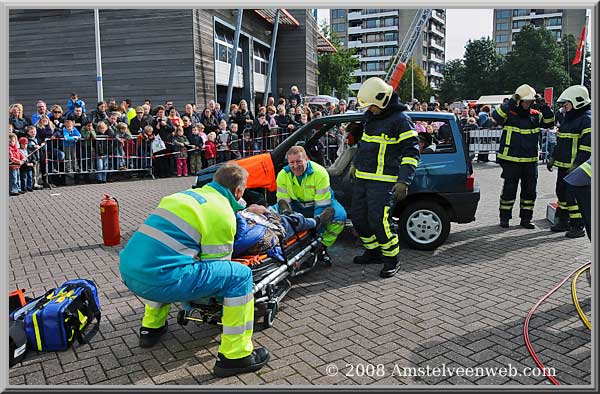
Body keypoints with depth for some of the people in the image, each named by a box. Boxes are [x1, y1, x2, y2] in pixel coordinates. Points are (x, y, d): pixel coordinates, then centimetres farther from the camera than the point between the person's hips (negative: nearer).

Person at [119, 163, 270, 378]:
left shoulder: (188, 193, 20)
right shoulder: (223, 214, -2)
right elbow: (217, 264, 4)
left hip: (127, 272, 8)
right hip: (159, 281, -8)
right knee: (240, 275, -1)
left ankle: (151, 327, 43)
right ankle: (234, 356, 3)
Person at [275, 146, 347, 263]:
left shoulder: (320, 173, -28)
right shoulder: (282, 175, -18)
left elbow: (322, 204, -27)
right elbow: (283, 202, -11)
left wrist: (317, 233, -30)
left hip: (322, 202, -3)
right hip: (297, 206, 3)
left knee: (340, 215, -34)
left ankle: (322, 246, -12)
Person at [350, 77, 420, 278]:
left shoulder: (400, 119, -12)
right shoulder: (371, 116, 14)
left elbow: (411, 152, -14)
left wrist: (403, 181, -21)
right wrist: (355, 164, 32)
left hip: (383, 181, -8)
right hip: (363, 178, 9)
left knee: (378, 221, -12)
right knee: (359, 218, 12)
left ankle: (392, 259, 8)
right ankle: (373, 252, 31)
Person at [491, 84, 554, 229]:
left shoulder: (536, 115, 10)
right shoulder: (509, 113, -5)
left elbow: (549, 122, 5)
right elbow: (496, 116, -22)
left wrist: (544, 107, -8)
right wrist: (510, 103, -28)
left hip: (530, 161, 5)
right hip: (511, 160, -5)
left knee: (530, 190, 9)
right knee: (509, 189, 1)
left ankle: (526, 218, 20)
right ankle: (504, 218, 13)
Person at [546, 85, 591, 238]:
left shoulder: (586, 119, -13)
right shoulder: (567, 118, 17)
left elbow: (587, 145, -18)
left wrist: (577, 164, -23)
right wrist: (553, 158, 22)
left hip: (576, 167, -9)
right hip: (563, 165, 9)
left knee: (573, 195, -8)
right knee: (562, 192, 15)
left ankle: (577, 227, 0)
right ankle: (563, 221, 27)